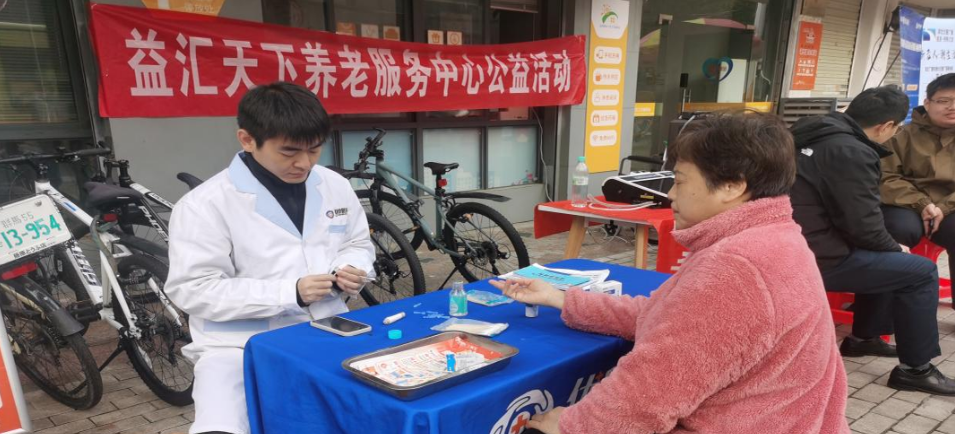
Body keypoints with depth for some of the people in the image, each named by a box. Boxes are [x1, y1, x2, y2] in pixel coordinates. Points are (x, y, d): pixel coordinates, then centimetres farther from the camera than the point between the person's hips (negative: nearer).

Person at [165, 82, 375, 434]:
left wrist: (351, 271, -7)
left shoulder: (335, 186, 5)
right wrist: (290, 292, -20)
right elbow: (194, 290, -13)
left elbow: (358, 243, 18)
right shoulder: (204, 204, -10)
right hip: (242, 344, -4)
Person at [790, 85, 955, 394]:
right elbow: (865, 228, -16)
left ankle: (863, 337, 37)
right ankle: (915, 369, 10)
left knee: (889, 260, 27)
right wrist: (895, 248, 5)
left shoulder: (819, 137, 10)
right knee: (922, 272, 0)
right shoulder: (851, 153, -19)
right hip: (816, 258, -9)